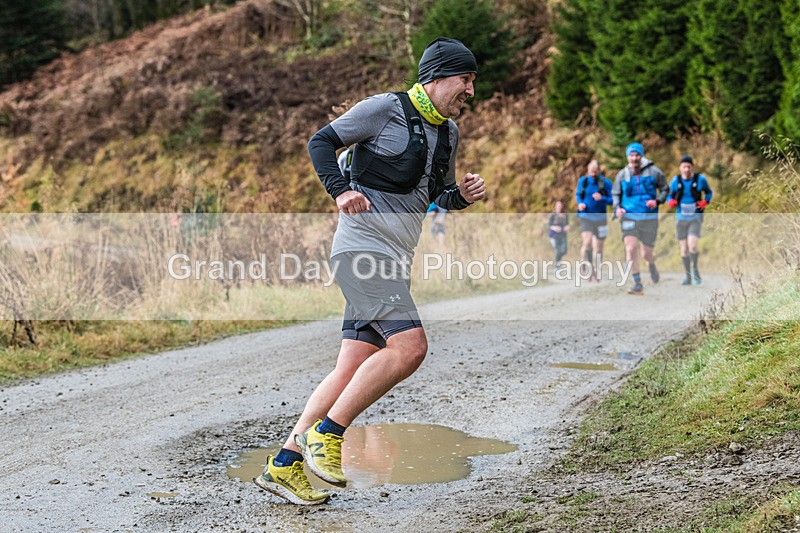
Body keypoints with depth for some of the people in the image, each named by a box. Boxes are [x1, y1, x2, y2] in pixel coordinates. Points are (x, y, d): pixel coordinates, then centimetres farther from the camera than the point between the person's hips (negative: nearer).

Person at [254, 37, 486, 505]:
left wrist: (463, 195, 5)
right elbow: (321, 142, -2)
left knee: (354, 369, 4)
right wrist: (341, 190, -18)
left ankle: (285, 464, 9)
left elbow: (440, 196, 27)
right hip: (363, 247, -9)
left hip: (393, 261, 9)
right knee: (409, 345, -21)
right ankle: (326, 434, -12)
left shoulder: (449, 133, 18)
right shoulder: (384, 109, -6)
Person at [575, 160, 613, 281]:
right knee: (587, 243, -19)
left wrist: (602, 198, -24)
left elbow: (613, 200, -6)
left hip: (600, 218, 0)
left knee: (598, 247, 6)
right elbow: (578, 194, 16)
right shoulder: (583, 181, 0)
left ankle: (596, 272, 20)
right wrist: (580, 203, -5)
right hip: (585, 217, 0)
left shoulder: (606, 182, -6)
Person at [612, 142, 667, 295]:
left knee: (646, 254, 6)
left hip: (649, 218, -1)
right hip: (629, 217, 1)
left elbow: (665, 189, 6)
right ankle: (637, 285, -10)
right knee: (630, 248, -17)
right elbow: (615, 194, 14)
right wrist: (617, 208, -4)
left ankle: (652, 266, 45)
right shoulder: (622, 174, 3)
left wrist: (658, 201, -13)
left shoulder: (653, 172, -2)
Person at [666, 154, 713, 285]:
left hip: (695, 218, -2)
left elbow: (709, 192, 10)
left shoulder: (700, 179, -6)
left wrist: (706, 202, -10)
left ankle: (695, 269, 7)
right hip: (681, 219, 2)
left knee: (692, 246, -20)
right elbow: (670, 197, 8)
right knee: (683, 249, 4)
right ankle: (688, 277, 18)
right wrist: (670, 202, -16)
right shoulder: (675, 181, -3)